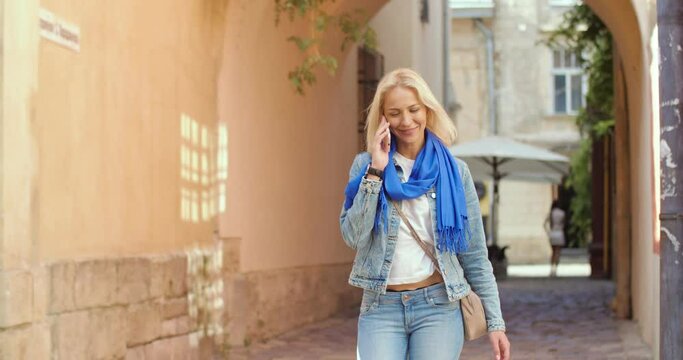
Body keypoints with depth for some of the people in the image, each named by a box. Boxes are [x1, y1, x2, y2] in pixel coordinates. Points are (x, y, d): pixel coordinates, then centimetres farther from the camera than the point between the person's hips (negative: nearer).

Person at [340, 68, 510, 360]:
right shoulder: (365, 165, 4)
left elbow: (474, 254, 5)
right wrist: (375, 171, -11)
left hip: (437, 306, 0)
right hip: (380, 307, 0)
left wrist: (495, 321, 1)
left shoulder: (453, 171, 3)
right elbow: (353, 237, -8)